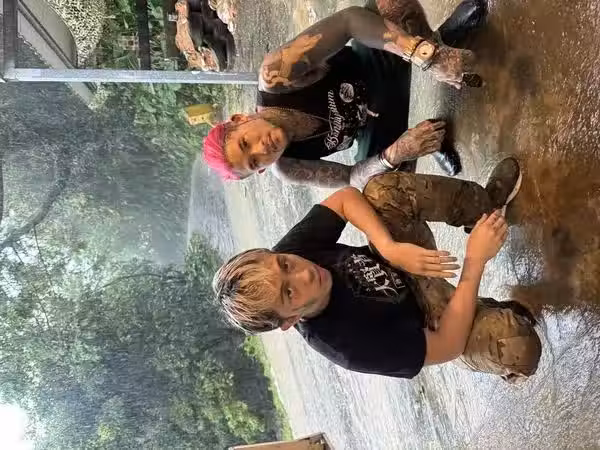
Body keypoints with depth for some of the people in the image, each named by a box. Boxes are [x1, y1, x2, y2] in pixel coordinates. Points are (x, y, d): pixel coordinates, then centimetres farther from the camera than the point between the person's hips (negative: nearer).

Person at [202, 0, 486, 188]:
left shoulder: (274, 78, -32)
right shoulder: (285, 169, -22)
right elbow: (352, 178, -16)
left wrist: (427, 54, -51)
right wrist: (393, 154, -40)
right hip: (375, 122, 2)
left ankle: (439, 41, -5)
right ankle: (432, 137, 3)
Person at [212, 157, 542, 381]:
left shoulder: (294, 249, -26)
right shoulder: (348, 344, -39)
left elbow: (346, 197, -17)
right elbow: (449, 345, -31)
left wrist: (389, 249, -33)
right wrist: (475, 261, -34)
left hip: (391, 261, 6)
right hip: (427, 312, -5)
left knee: (382, 188, -22)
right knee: (520, 347, -31)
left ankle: (487, 201, 5)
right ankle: (498, 315, 9)